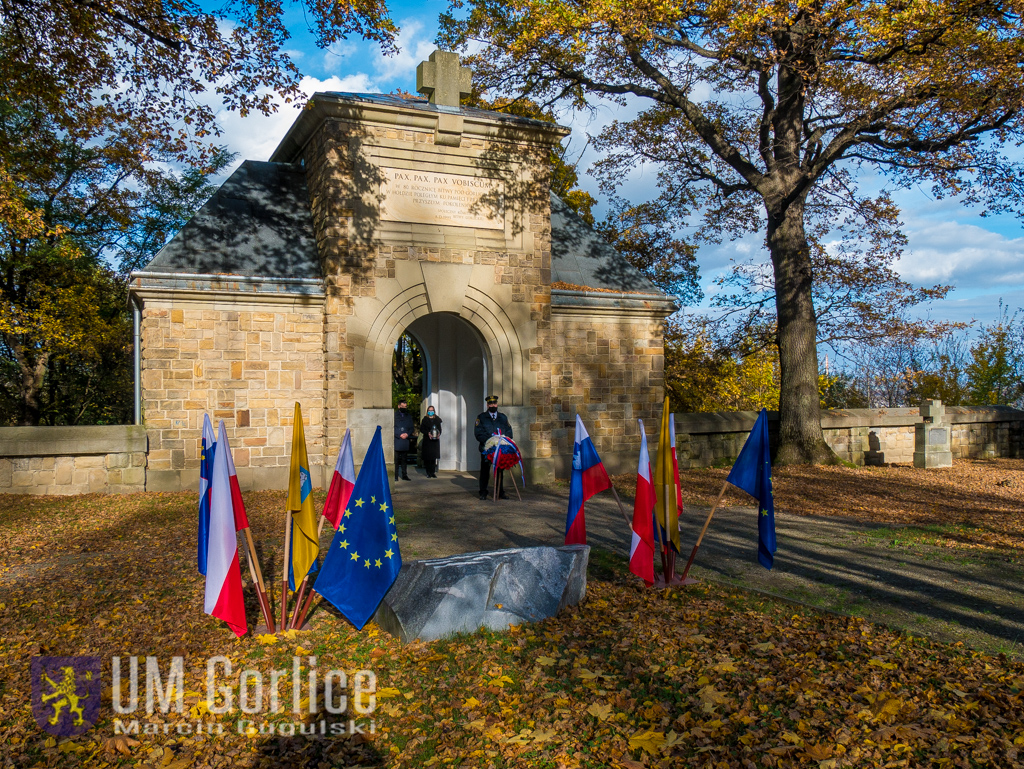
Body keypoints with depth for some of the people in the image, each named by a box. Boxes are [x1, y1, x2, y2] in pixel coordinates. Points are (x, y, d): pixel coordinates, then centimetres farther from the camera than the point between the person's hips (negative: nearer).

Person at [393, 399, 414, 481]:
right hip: (396, 440, -4)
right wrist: (399, 435, -11)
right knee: (396, 459, -5)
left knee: (404, 459, 7)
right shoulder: (394, 415, 3)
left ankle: (404, 475, 11)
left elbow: (412, 427, 14)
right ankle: (395, 476, -2)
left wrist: (407, 434, -4)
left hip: (405, 440, 4)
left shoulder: (409, 416, 17)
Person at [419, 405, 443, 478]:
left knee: (434, 457, 0)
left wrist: (439, 434, -8)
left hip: (435, 440, 2)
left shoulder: (437, 420, 12)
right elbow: (421, 429, 0)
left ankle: (433, 472, 5)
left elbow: (440, 429, 13)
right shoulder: (425, 420, 5)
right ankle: (428, 473, 2)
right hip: (427, 440, -2)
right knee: (427, 457, -4)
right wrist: (428, 433, -15)